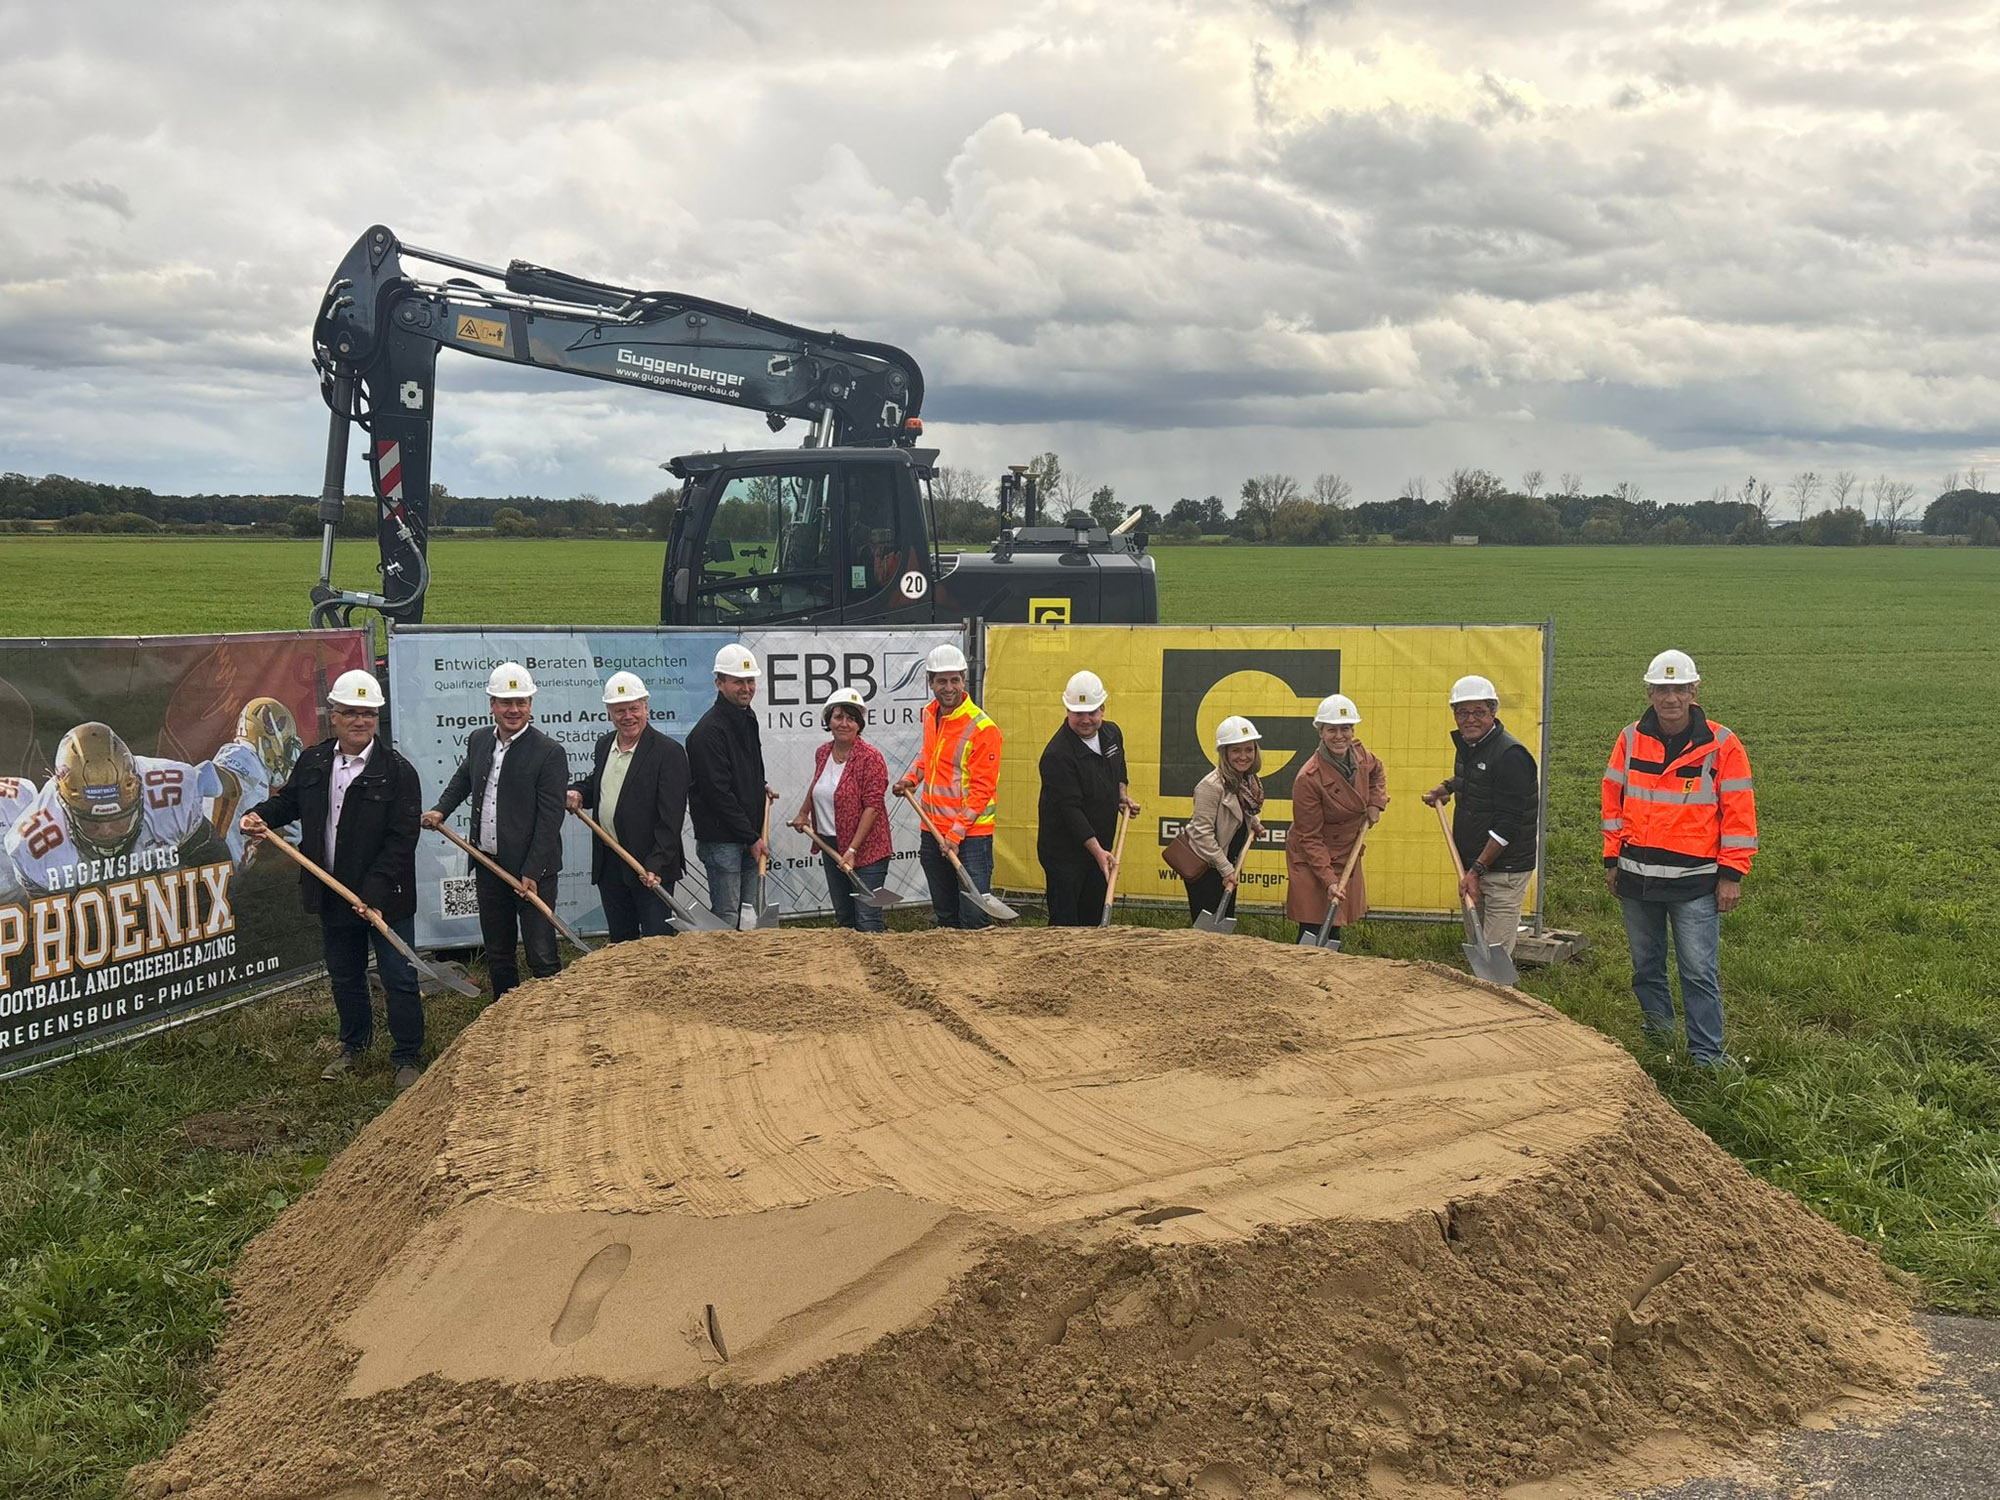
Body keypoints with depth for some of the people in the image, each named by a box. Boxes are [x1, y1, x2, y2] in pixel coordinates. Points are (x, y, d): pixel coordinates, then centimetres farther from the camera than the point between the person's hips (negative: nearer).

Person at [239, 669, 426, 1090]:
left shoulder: (398, 772, -14)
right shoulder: (312, 762, 2)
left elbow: (401, 841, -17)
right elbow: (288, 800, 20)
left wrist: (373, 894, -23)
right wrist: (260, 816, -2)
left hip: (385, 897, -5)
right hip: (332, 894, 5)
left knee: (398, 978, 2)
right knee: (344, 977, 20)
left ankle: (407, 1059, 16)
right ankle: (354, 1046, 39)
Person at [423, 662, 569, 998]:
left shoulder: (549, 753, -13)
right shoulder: (478, 740, 7)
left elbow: (550, 819, -15)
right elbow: (463, 778, 30)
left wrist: (531, 873, -18)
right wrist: (442, 810, 14)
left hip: (531, 870, -6)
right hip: (488, 866, 7)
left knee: (541, 957, -3)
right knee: (497, 955, 16)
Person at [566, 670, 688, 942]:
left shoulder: (669, 752, -12)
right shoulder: (604, 745, 10)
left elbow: (670, 818, -17)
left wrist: (656, 865, -24)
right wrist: (578, 792, 4)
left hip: (651, 868, -7)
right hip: (608, 865, 7)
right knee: (620, 941, 15)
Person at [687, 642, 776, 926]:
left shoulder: (747, 717, 12)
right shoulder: (709, 730, -17)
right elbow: (719, 793, -19)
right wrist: (752, 838, -16)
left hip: (750, 836, 9)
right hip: (722, 839, -9)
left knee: (750, 915, 13)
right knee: (727, 920, -5)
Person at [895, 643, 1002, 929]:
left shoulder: (982, 728, -14)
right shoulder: (930, 714, 8)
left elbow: (981, 789, -15)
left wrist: (956, 832, -18)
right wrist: (911, 777, 12)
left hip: (970, 835, -7)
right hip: (933, 832, 7)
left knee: (974, 918, -9)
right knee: (945, 915, 15)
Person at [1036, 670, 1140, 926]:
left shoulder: (1113, 734, 3)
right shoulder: (1058, 754, -22)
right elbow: (1070, 808, -26)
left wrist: (1123, 795, 12)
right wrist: (1097, 850, -29)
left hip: (1100, 847, 7)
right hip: (1064, 853, -7)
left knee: (1094, 921, 14)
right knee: (1065, 924, -6)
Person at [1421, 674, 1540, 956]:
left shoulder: (1510, 755, -18)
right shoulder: (1466, 745, 10)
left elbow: (1507, 825, -22)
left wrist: (1477, 869, -22)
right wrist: (1446, 787, 18)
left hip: (1504, 869, -9)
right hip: (1475, 864, 9)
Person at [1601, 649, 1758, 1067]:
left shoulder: (1722, 746, -4)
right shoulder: (1630, 740, 5)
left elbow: (1738, 813, -3)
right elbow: (1613, 802, 12)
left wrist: (1731, 875, -5)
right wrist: (1612, 860, 10)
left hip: (1695, 880, -3)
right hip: (1636, 877, 4)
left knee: (1700, 972, -3)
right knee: (1646, 966, 15)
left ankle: (1707, 1054, 5)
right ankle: (1658, 1029, 32)